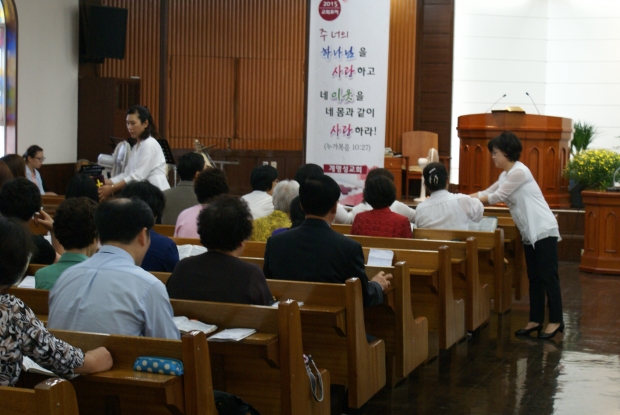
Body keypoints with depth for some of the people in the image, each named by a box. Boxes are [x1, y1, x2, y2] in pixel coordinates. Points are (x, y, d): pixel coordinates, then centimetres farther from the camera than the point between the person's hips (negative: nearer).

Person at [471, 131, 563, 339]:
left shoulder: (519, 172, -17)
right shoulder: (506, 174, 13)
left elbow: (496, 197, -15)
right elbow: (486, 192, 16)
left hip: (544, 231, -10)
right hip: (530, 234, 10)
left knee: (548, 277, -4)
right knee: (534, 278, 11)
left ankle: (556, 321, 2)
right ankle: (536, 320, 16)